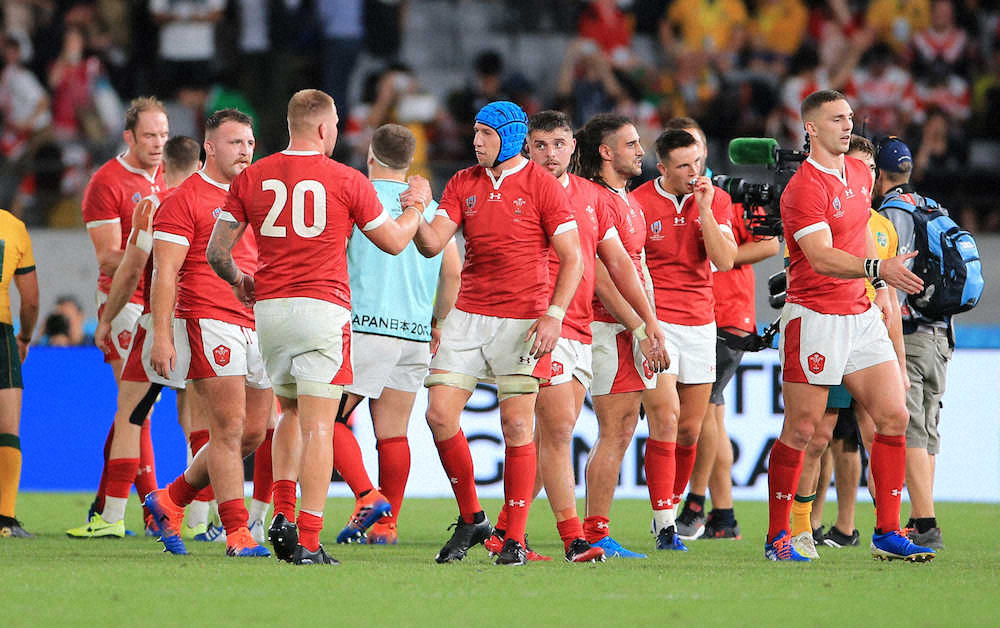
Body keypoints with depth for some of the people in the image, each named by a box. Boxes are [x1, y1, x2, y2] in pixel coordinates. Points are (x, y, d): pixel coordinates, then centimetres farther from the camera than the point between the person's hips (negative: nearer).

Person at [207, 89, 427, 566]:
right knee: (318, 426, -4)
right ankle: (307, 541, -9)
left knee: (291, 413, 22)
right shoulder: (348, 182, -4)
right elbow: (394, 242, 8)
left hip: (269, 308, 4)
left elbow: (217, 251, 6)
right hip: (323, 308, -4)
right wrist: (416, 206, 27)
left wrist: (239, 281, 27)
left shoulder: (251, 178, 4)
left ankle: (283, 514, 6)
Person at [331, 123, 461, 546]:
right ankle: (387, 524, 5)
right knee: (393, 432, 8)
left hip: (365, 326, -5)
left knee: (330, 417, 1)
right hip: (416, 335, 5)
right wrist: (438, 324, 21)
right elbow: (453, 274, 10)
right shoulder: (432, 209, 12)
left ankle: (367, 496, -15)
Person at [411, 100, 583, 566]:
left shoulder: (541, 185, -3)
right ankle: (470, 519, 11)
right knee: (440, 414, -4)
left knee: (516, 426, -5)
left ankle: (515, 539, 1)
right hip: (468, 317, 4)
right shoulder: (463, 184, 9)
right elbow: (432, 244, 1)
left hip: (522, 319, -4)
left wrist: (554, 315, -14)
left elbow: (572, 258, -4)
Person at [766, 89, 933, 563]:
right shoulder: (803, 188, -15)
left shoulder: (859, 174, 12)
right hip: (814, 318, -8)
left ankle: (886, 533, 6)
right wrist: (877, 268, -40)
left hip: (860, 315, 8)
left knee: (893, 417, 1)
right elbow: (822, 257, -27)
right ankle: (777, 537, 6)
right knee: (800, 430, -4)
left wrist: (882, 287, 22)